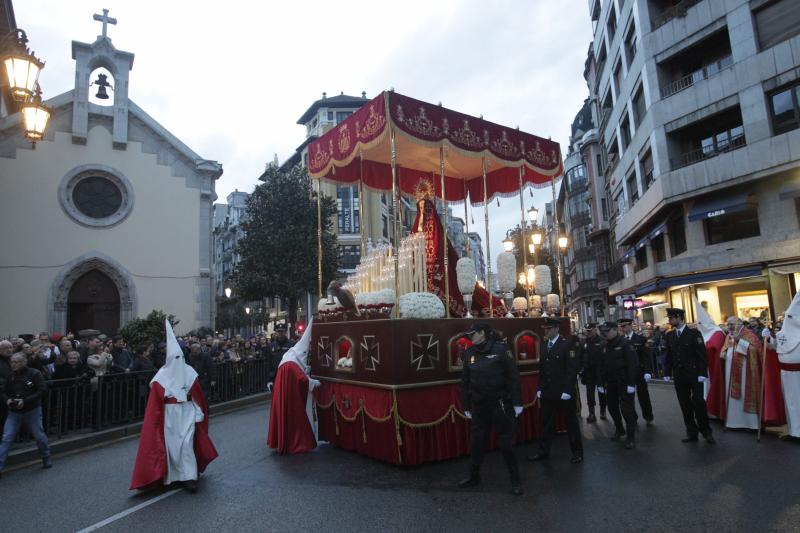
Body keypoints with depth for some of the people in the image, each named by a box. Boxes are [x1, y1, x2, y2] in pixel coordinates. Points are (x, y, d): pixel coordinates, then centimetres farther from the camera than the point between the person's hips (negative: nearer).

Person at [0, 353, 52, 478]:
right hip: (14, 412, 3)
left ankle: (46, 458, 28)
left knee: (39, 436, 8)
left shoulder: (35, 374, -11)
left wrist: (25, 401, -24)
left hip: (32, 411, -3)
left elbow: (42, 390, -15)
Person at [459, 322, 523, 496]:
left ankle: (516, 481, 21)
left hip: (500, 403, -4)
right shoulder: (470, 353, 1)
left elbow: (513, 376, -11)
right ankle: (474, 476, 31)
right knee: (476, 442, 12)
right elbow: (465, 381, 7)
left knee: (505, 442, 3)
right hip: (479, 405, 5)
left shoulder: (500, 349, -11)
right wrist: (467, 406, 9)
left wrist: (517, 403, -12)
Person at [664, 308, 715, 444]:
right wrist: (667, 373, 5)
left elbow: (702, 355, -10)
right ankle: (691, 433, 17)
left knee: (698, 403, -2)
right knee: (685, 405, 7)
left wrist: (702, 374, -15)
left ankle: (706, 432, 17)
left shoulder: (694, 333, -7)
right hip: (679, 376, 4)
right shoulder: (669, 335, 6)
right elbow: (668, 356, 9)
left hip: (694, 375, -4)